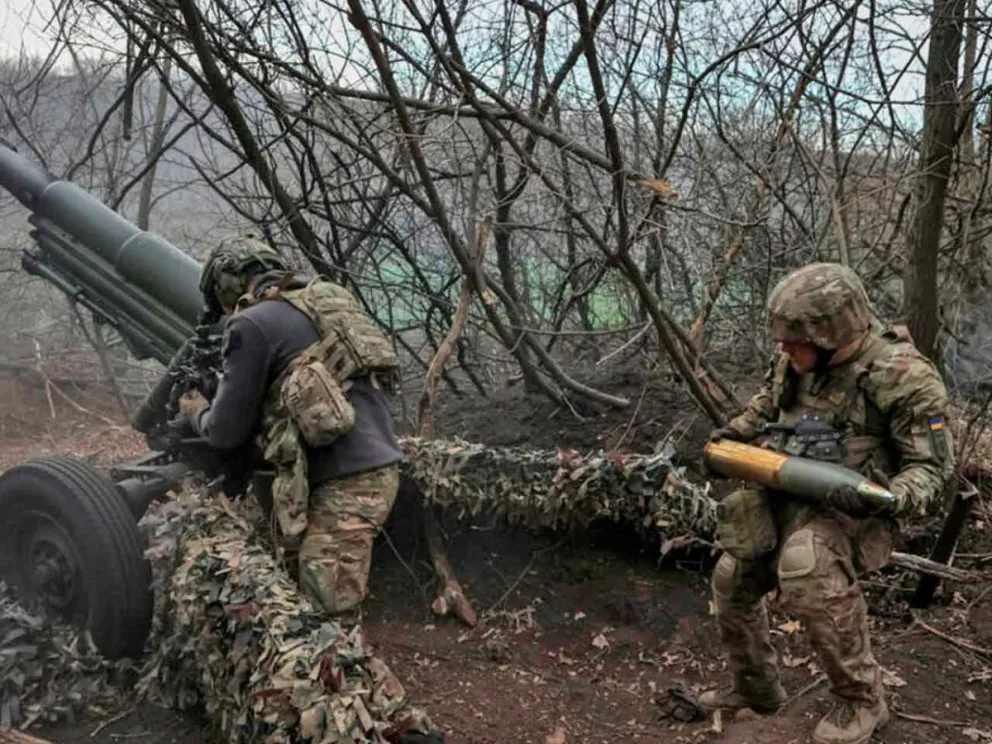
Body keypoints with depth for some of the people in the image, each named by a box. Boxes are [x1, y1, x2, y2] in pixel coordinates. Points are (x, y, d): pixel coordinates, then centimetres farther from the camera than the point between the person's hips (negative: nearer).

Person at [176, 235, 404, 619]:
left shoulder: (251, 325, -6)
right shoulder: (327, 302, 18)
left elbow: (227, 432, -1)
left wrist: (197, 412, 21)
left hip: (345, 482, -9)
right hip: (378, 465, 9)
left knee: (324, 608, -6)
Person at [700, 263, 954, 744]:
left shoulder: (903, 376, -19)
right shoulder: (795, 360, 0)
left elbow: (933, 467, -14)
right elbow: (764, 406, 21)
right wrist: (728, 439, 4)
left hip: (847, 510, -7)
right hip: (780, 498, 7)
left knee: (807, 573, -35)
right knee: (732, 580, 10)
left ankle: (861, 702, -13)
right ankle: (754, 689, 35)